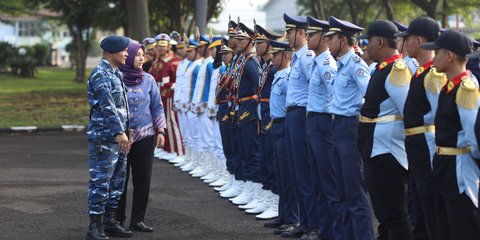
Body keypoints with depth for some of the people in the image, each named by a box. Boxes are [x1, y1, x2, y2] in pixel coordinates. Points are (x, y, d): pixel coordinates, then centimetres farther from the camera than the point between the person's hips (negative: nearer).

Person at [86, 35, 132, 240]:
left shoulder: (116, 74, 16)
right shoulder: (100, 75, -14)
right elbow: (107, 107, -21)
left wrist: (125, 132, 20)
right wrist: (120, 132, -25)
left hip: (118, 138, 10)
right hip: (104, 138, -10)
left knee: (117, 180, 14)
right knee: (100, 181, -6)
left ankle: (111, 222, 22)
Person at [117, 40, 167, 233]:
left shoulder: (148, 80, 5)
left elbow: (157, 107, 10)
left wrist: (160, 131, 3)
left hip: (145, 137, 3)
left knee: (143, 179, 3)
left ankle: (137, 220, 10)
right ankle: (118, 219, 11)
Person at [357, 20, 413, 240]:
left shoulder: (397, 70, -17)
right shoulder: (383, 69, 14)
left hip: (387, 154, -10)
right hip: (376, 152, 10)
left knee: (394, 216, -7)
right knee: (384, 215, 17)